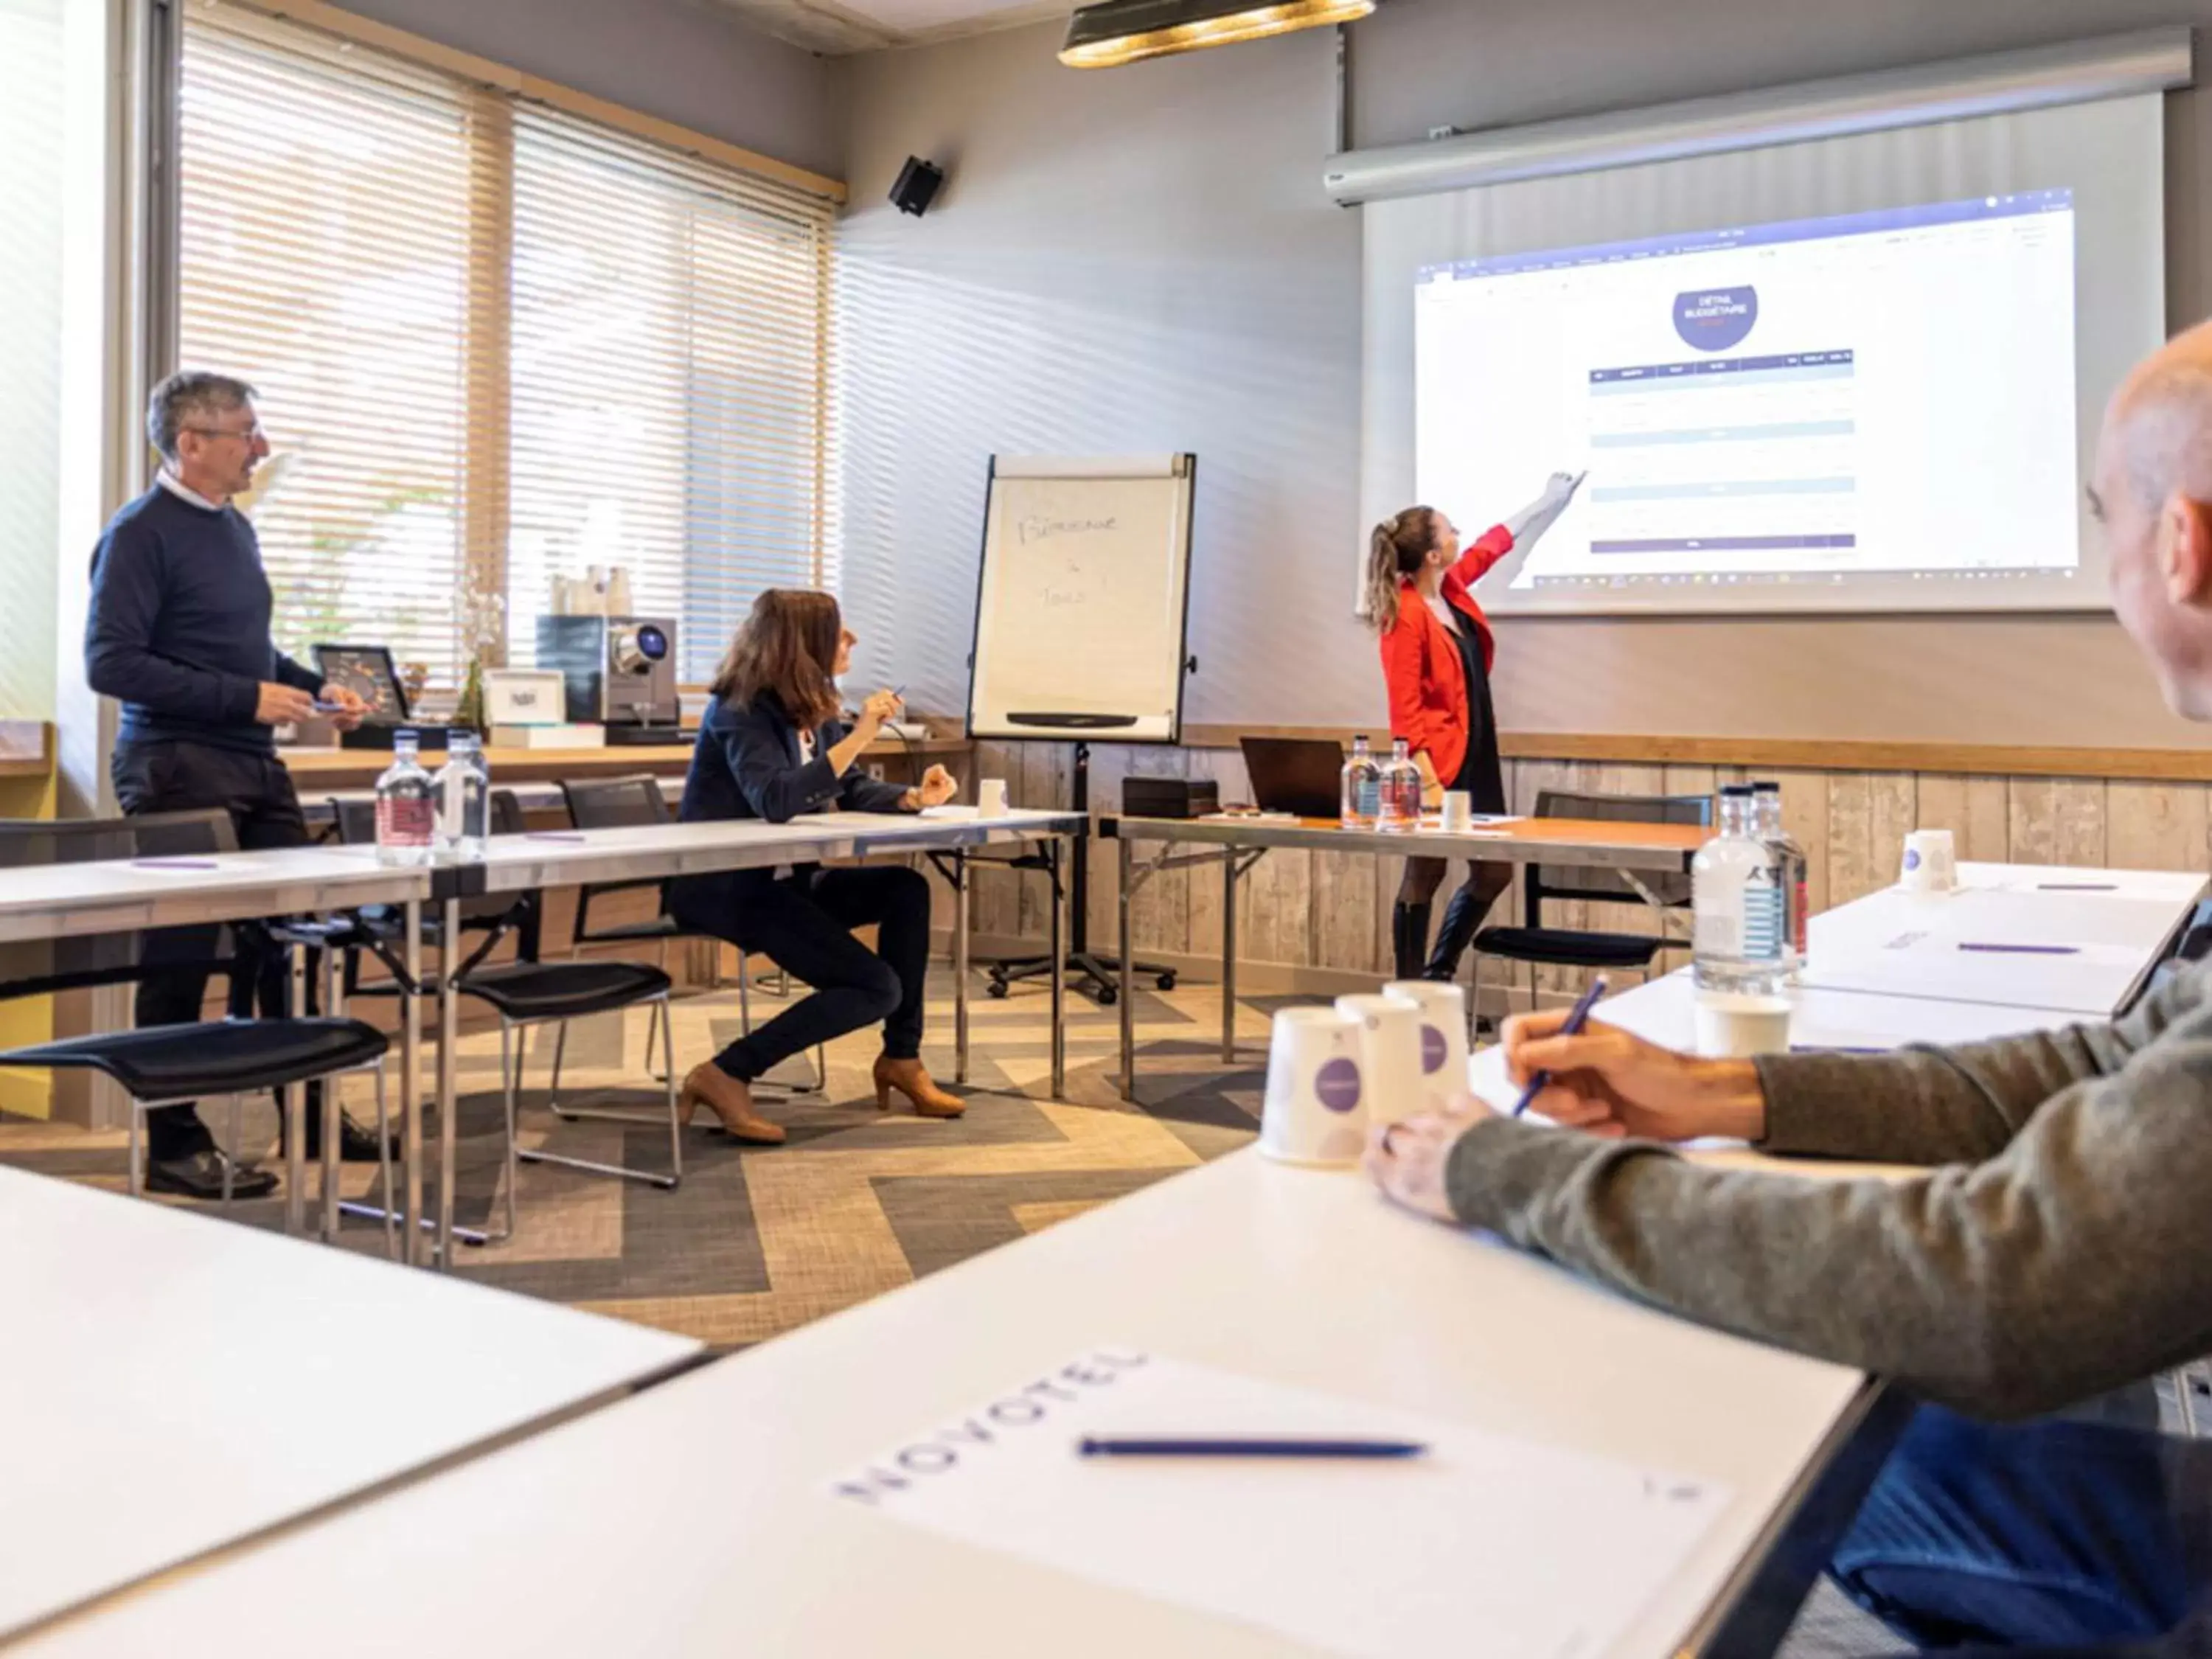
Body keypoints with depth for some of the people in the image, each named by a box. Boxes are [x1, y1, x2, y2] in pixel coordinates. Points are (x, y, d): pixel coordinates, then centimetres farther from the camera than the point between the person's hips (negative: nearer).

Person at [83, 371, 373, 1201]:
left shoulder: (233, 527, 15)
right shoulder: (140, 534, -10)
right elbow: (111, 663, -18)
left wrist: (313, 686, 11)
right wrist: (247, 697, -20)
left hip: (256, 767, 8)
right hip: (178, 771, -8)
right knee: (180, 961, -1)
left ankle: (311, 1114, 21)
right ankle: (175, 1147, 11)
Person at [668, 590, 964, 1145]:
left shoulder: (810, 709, 6)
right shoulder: (741, 712, -18)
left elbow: (851, 789, 13)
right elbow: (776, 801, -34)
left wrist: (911, 798, -7)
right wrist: (858, 737, -33)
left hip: (784, 879, 9)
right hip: (725, 888, -9)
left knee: (906, 888, -3)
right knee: (875, 986, -16)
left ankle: (901, 1058, 6)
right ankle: (725, 1076, -11)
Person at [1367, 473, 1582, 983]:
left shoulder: (1452, 586, 7)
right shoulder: (1406, 616, -17)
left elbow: (1497, 540, 28)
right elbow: (1405, 711, -20)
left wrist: (1551, 499, 37)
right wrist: (1427, 781, -25)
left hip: (1477, 757, 9)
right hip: (1438, 763, -9)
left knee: (1495, 871, 11)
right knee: (1425, 876, -1)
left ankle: (1438, 976, 24)